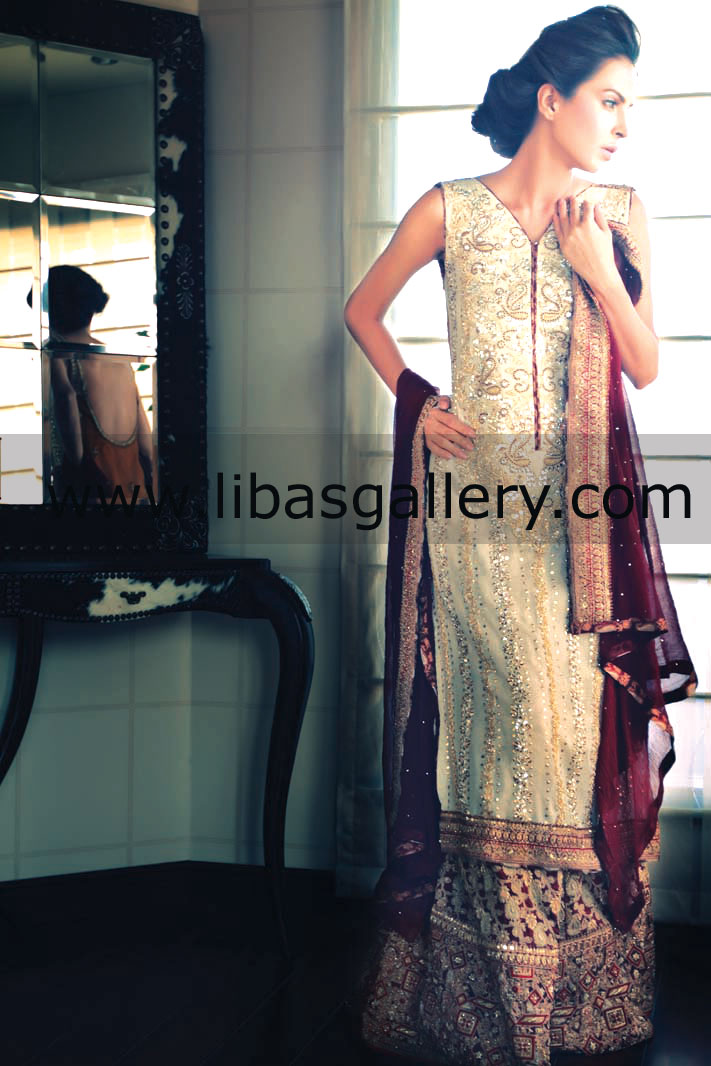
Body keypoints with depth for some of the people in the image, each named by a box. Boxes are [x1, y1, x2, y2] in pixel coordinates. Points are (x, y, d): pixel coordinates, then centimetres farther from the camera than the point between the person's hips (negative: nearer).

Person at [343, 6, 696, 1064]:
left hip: (586, 505, 2)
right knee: (502, 726, -1)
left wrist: (599, 266, -6)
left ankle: (592, 978, 18)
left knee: (589, 719, 1)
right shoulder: (451, 210, 4)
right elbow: (363, 312, 16)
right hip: (476, 498, -2)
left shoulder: (620, 213, 9)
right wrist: (416, 400, 4)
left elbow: (646, 368, 6)